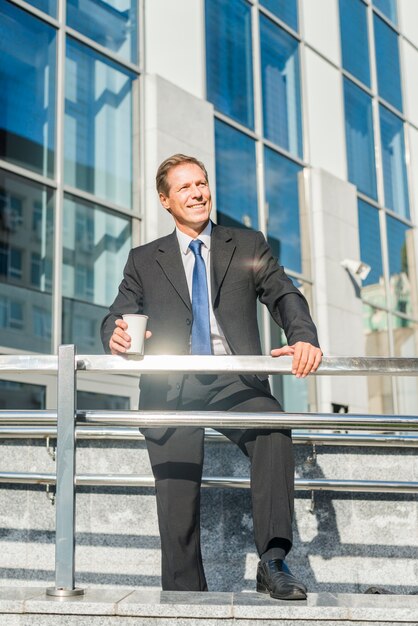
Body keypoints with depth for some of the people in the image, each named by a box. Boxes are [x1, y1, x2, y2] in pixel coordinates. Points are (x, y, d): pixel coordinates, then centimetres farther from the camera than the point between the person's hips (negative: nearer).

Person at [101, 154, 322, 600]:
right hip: (173, 389, 1)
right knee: (177, 510, -3)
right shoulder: (144, 260, 18)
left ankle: (272, 561, -27)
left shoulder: (248, 246, 16)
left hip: (234, 381, -1)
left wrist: (303, 337, -20)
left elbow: (284, 296, 3)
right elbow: (117, 315, 10)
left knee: (274, 429, -32)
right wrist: (116, 335, -16)